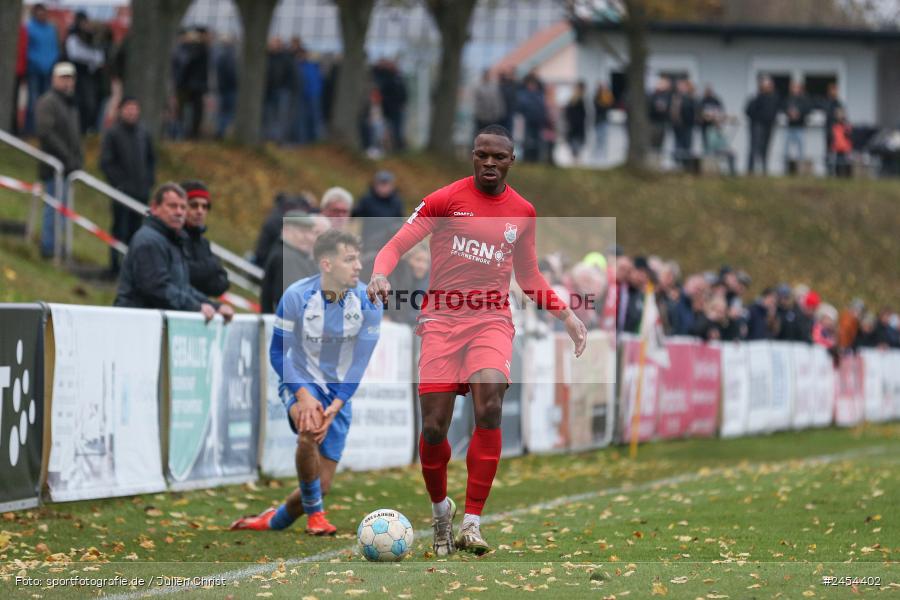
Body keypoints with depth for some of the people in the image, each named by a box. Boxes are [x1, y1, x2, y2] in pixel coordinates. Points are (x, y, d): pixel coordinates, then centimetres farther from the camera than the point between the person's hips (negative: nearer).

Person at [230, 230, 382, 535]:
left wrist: (335, 406, -22)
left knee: (322, 484, 2)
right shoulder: (296, 297, -20)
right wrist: (303, 395, -26)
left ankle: (272, 522, 31)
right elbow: (278, 353, -12)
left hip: (339, 392, 3)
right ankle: (315, 514, -18)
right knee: (310, 431, -38)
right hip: (299, 381, -3)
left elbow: (360, 361, -10)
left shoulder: (368, 302, -14)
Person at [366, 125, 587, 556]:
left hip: (491, 321, 1)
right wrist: (380, 274, -22)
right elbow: (395, 246, -2)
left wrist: (565, 314, 18)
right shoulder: (445, 199, 0)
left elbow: (528, 277, 25)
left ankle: (472, 523, -21)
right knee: (434, 427, -6)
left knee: (489, 405, -25)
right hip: (441, 319, -1)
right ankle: (440, 510, 25)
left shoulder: (522, 212, 11)